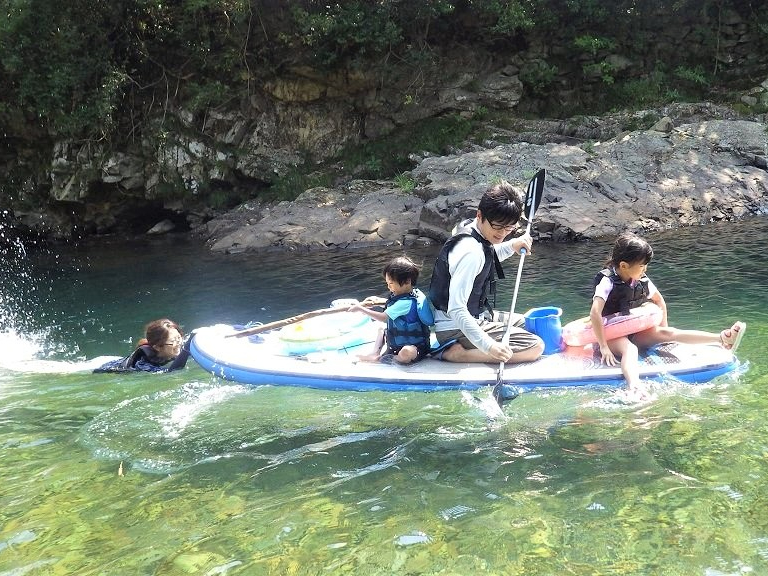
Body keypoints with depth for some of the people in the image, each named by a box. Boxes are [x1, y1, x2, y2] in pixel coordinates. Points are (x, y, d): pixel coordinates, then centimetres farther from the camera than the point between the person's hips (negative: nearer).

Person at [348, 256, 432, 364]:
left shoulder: (406, 302, -26)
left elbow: (383, 317, -22)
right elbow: (391, 305, 24)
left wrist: (361, 309, -13)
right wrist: (378, 301, 6)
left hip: (416, 346, -10)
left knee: (406, 353, -43)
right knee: (382, 330, 26)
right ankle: (375, 353, 5)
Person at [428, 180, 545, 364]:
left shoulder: (468, 228, 2)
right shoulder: (471, 252, -28)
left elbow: (485, 263, 25)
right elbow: (456, 310, -33)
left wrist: (511, 246, 7)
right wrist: (488, 345, -39)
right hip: (457, 329, -10)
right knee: (535, 347, -13)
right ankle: (457, 354, -14)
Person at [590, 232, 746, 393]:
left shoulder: (642, 281, 2)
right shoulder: (608, 281, -20)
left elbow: (659, 300, 21)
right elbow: (595, 313, -32)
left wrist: (663, 331, 15)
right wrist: (603, 347, -34)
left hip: (634, 333, 6)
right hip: (610, 336, -6)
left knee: (668, 333, -16)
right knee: (630, 349, -37)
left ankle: (722, 339, -31)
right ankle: (633, 388, -68)